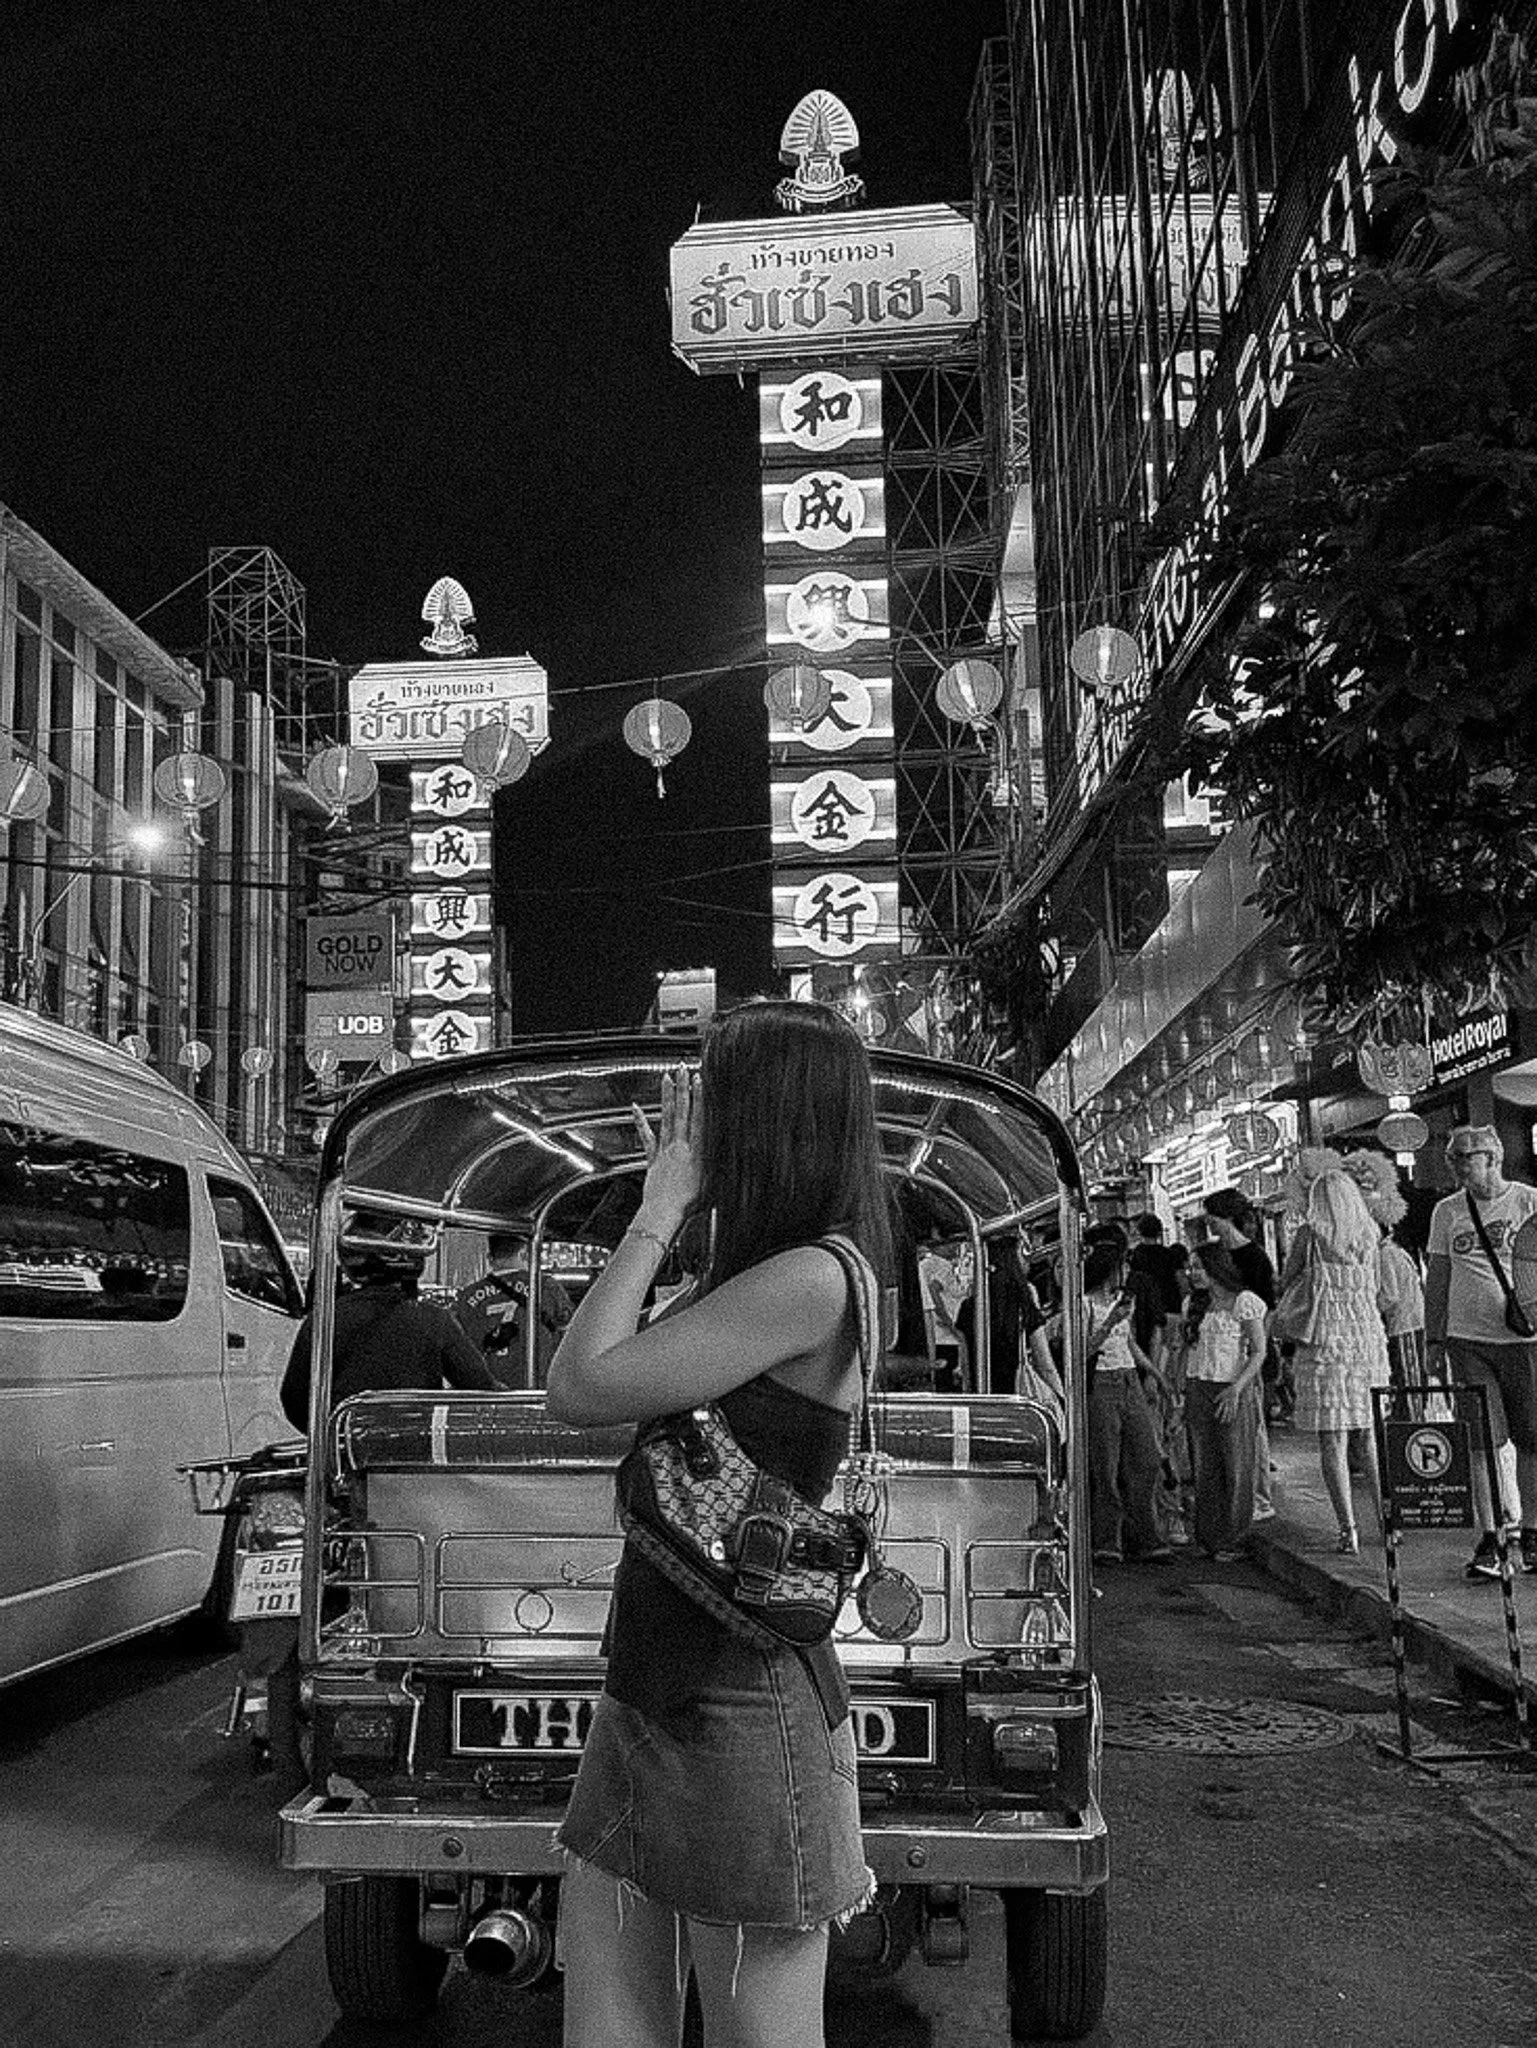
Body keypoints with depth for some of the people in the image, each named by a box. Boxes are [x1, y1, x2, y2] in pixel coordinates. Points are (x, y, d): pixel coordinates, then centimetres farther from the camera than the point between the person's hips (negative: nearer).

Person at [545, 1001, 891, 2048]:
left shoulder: (811, 1279, -18)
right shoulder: (762, 1276, 12)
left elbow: (579, 1390, -17)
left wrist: (658, 1211, -10)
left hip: (741, 1715, -9)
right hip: (645, 1704, 9)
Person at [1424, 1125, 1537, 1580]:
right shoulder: (1447, 1211, 9)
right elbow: (1437, 1278, 13)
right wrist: (1433, 1340, 10)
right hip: (1468, 1339, 1)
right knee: (1483, 1441, -2)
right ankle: (1490, 1540, 4)